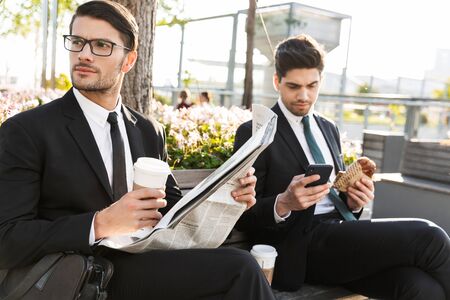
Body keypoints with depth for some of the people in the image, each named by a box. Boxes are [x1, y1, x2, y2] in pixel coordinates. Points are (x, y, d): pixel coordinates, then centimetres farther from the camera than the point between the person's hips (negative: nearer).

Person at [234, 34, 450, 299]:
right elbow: (243, 216, -4)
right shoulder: (254, 133, -1)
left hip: (343, 229, 6)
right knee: (428, 236, -21)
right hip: (304, 244, -6)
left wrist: (353, 200, 0)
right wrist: (283, 204, -24)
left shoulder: (328, 128, 19)